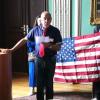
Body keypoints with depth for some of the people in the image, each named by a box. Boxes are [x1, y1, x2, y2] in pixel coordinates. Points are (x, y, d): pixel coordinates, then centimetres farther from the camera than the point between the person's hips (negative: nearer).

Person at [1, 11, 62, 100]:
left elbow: (58, 47, -7)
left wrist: (49, 45, -27)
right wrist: (12, 49, 4)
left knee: (49, 83, 11)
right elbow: (24, 40, 4)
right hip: (39, 60, 1)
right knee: (39, 83, 7)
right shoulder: (35, 30, -3)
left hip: (50, 60, -1)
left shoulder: (55, 31, -7)